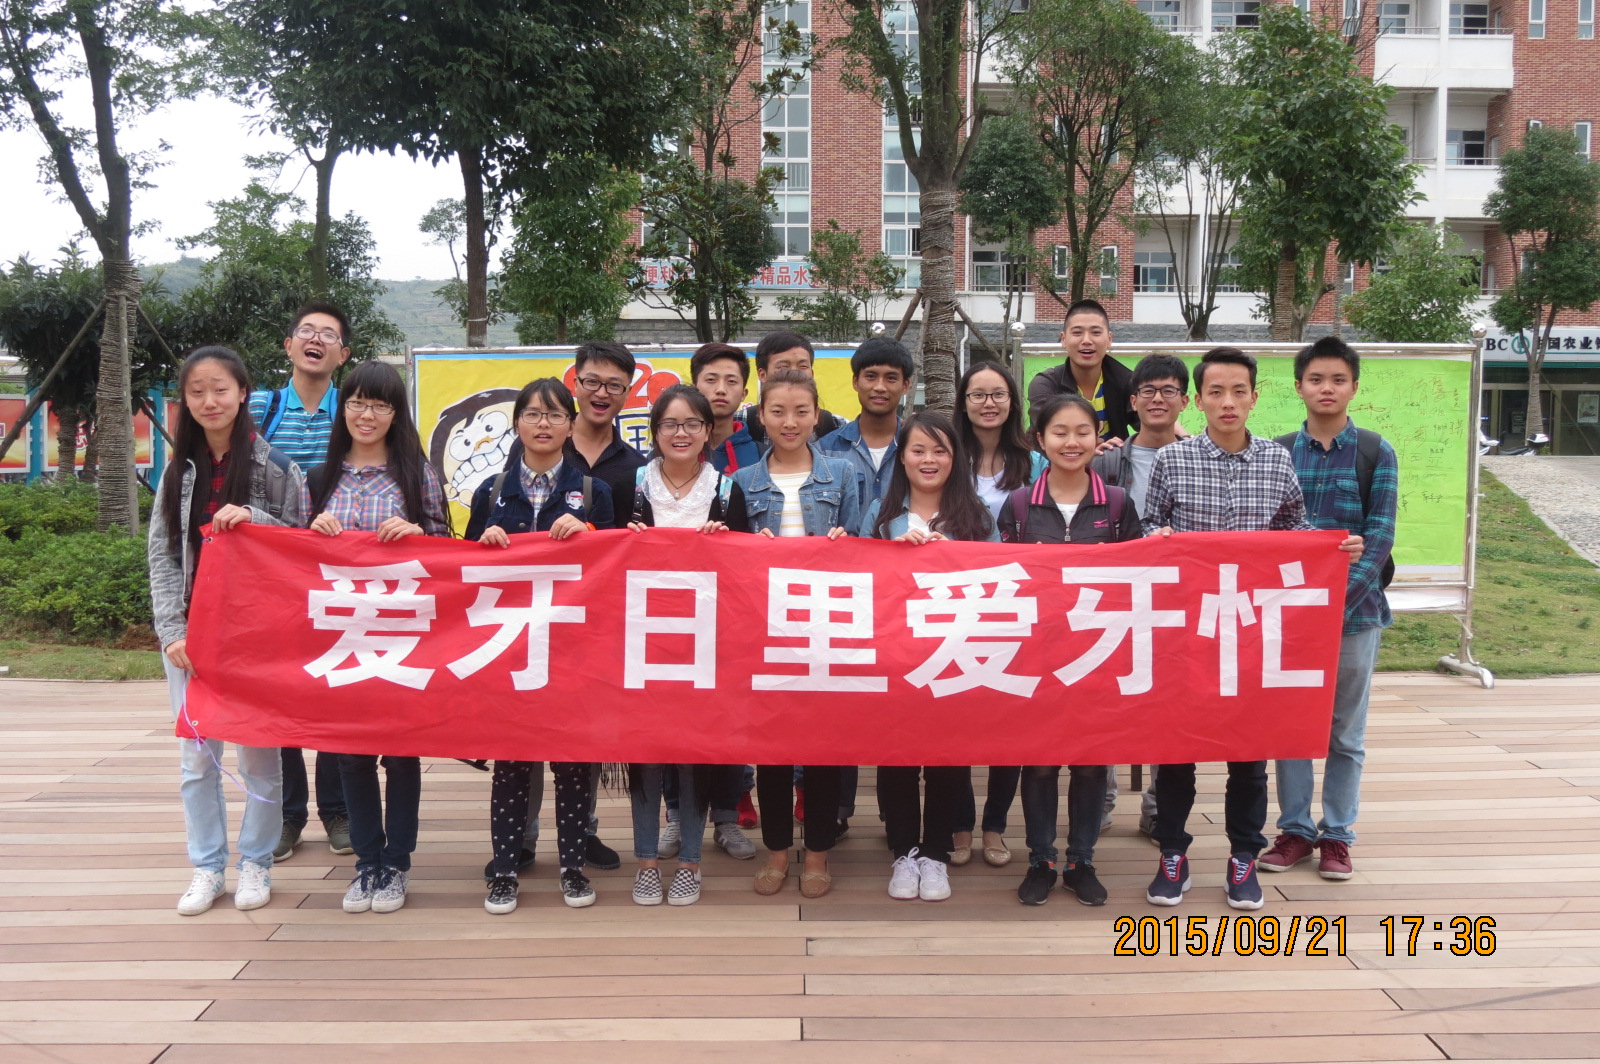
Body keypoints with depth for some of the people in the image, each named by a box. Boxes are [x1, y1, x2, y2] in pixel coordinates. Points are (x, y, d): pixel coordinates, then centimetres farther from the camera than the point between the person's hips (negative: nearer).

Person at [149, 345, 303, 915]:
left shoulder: (273, 464, -3)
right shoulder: (180, 470, 7)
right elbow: (162, 554, 5)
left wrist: (253, 519, -19)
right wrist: (173, 630, -5)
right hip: (190, 631, 3)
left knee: (259, 751, 4)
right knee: (197, 756, 8)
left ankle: (255, 862, 19)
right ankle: (207, 867, 20)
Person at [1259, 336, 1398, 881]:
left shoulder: (1375, 453, -1)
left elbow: (1379, 536, -6)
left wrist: (1341, 600, -17)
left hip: (1354, 608, -1)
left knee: (1346, 730, 8)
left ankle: (1337, 834, 20)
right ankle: (1295, 829, 19)